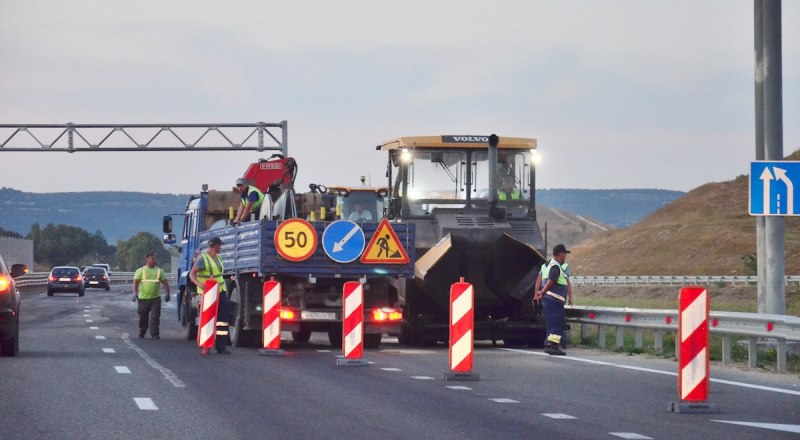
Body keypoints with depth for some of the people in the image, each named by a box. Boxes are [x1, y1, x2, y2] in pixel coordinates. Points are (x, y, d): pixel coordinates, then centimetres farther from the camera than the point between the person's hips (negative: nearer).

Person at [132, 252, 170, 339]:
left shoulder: (159, 271, 10)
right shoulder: (141, 270, 3)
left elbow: (165, 283, 11)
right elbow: (136, 282, -4)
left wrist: (167, 294, 0)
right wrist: (135, 293, -17)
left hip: (155, 298, 1)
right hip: (143, 298, -1)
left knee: (155, 317, -8)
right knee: (143, 317, 10)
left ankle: (155, 334, -7)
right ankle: (141, 333, 26)